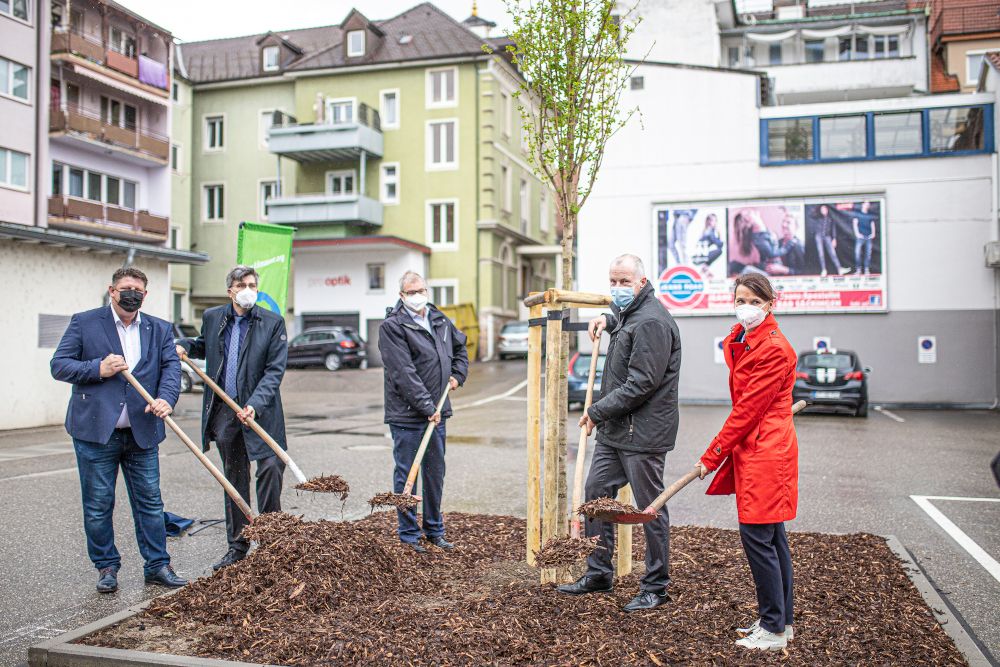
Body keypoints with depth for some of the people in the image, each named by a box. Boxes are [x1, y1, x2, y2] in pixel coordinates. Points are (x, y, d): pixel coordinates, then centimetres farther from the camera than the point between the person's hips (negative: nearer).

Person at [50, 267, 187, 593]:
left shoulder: (160, 329, 10)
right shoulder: (84, 322, 2)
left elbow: (171, 366, 0)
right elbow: (59, 365, 0)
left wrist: (166, 398, -19)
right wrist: (98, 369, -16)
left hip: (142, 433, 2)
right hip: (95, 432, -2)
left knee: (150, 502, 7)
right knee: (98, 505, 7)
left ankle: (157, 565, 17)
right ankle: (106, 567, 21)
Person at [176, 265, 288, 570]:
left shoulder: (273, 322, -6)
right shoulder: (212, 317, 7)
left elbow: (275, 370, -10)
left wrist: (255, 404, -22)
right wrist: (185, 346, 6)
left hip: (260, 411, -4)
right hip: (223, 411, 4)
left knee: (270, 467, -15)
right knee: (234, 479, 11)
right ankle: (237, 546, 22)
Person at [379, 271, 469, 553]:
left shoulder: (440, 320, 11)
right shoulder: (391, 326, -12)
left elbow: (460, 347, 31)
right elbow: (404, 373, -18)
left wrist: (457, 375, 15)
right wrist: (427, 407, -20)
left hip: (436, 412, 7)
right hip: (406, 414, -7)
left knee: (435, 472, 15)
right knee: (406, 474, 2)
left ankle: (434, 529, 29)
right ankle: (409, 534, 14)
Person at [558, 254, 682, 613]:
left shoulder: (652, 322, -19)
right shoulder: (630, 312, 14)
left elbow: (640, 384, -23)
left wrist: (598, 411, -15)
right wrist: (608, 320, 20)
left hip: (642, 434, -10)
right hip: (614, 429, 10)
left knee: (650, 508, 1)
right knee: (596, 493, 13)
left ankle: (656, 587, 15)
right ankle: (598, 573, 26)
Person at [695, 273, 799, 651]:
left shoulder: (774, 349, -17)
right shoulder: (739, 341, 12)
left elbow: (748, 409, -17)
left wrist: (712, 456, -14)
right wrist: (724, 452, 19)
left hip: (766, 452, -9)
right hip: (753, 450, 9)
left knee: (757, 537, -6)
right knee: (772, 537, 15)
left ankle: (773, 630, 5)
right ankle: (781, 620, 26)